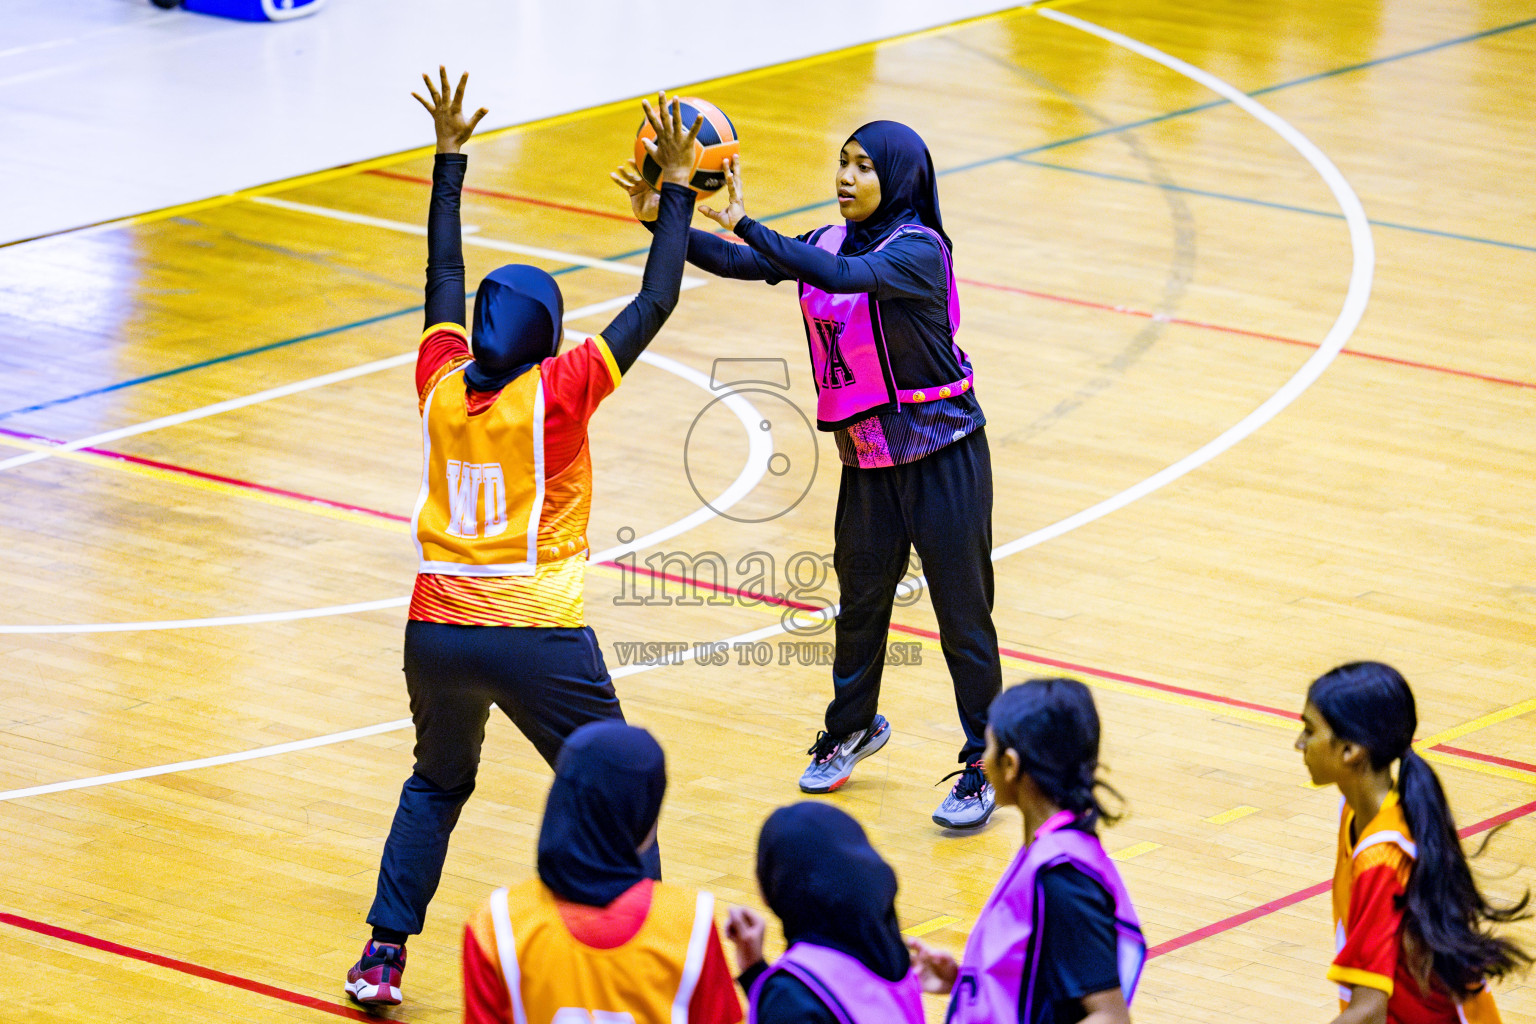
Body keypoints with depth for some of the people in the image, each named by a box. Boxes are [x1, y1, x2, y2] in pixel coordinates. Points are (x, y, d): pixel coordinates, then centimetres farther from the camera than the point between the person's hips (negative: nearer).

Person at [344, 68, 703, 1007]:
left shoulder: (442, 386, 0)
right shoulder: (556, 394, -12)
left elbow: (444, 276, 14)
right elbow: (655, 304, -9)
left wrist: (450, 156, 22)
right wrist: (677, 189, -1)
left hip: (438, 633, 5)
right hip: (539, 639, -5)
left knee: (437, 787, 25)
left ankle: (383, 957, 19)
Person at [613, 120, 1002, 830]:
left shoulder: (917, 250, -18)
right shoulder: (832, 242, 4)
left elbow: (841, 277, -36)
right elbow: (739, 264, -3)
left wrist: (744, 222, -41)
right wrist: (660, 220, -17)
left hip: (940, 455, -7)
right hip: (869, 455, 7)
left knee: (962, 611, -1)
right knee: (860, 595, 18)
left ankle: (983, 767, 9)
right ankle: (852, 729, 39)